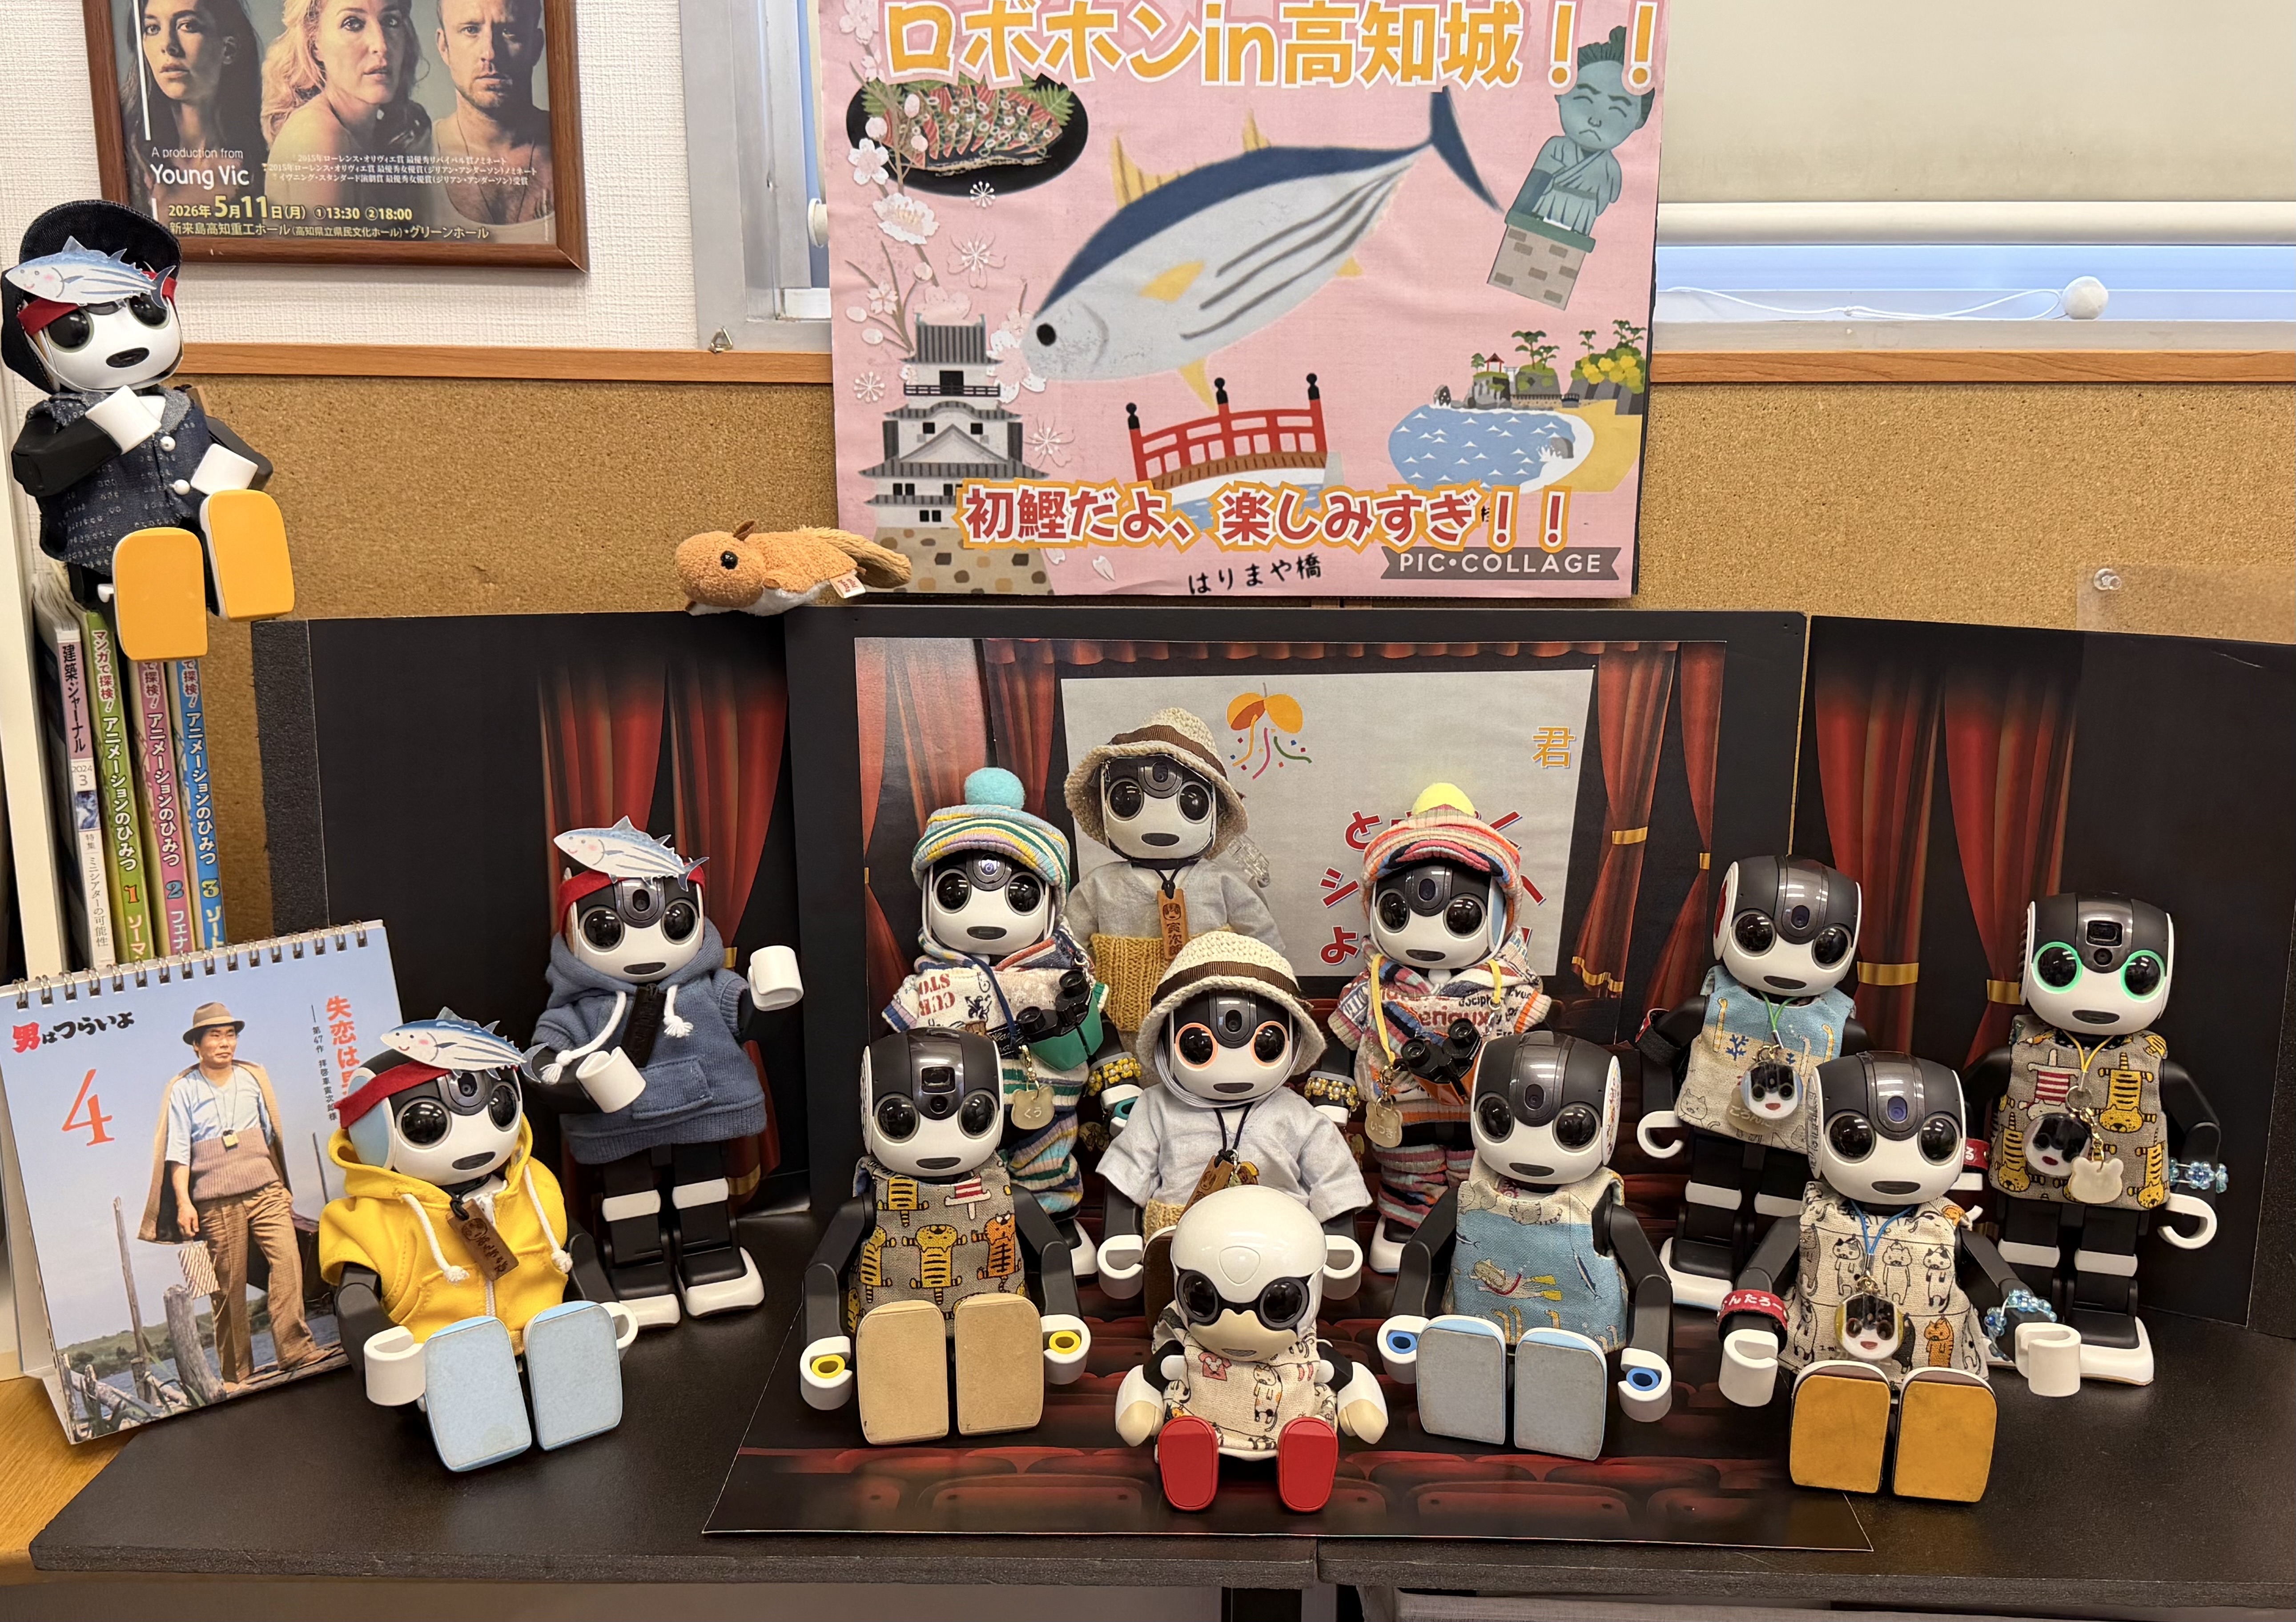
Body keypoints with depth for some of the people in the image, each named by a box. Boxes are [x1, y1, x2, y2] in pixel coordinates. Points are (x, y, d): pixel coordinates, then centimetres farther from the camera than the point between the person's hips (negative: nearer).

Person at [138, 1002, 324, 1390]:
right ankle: (235, 1373, 10)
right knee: (229, 1286, 2)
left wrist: (282, 1186, 23)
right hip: (217, 1202, -2)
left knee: (287, 1258, -16)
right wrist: (183, 1202, -11)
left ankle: (295, 1350, -16)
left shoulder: (253, 1078, 12)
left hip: (265, 1191, 2)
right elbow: (178, 1151, -1)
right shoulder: (183, 1090, 3)